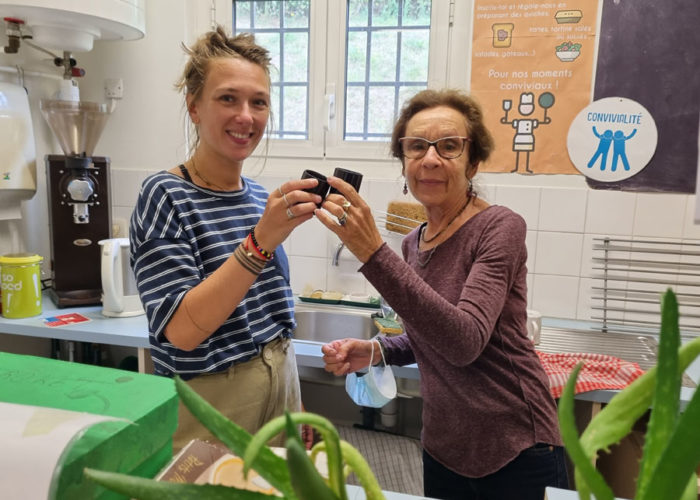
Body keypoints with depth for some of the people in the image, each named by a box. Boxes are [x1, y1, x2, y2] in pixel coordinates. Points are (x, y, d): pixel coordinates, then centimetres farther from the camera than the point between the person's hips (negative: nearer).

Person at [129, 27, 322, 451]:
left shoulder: (259, 195, 3)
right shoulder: (166, 196, -15)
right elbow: (182, 330, -25)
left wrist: (296, 402, 14)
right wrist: (260, 241, -35)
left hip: (281, 381, 6)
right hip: (210, 400, -6)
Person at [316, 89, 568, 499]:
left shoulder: (500, 228, -15)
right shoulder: (414, 242, 3)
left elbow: (465, 341, -29)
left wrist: (374, 253, -35)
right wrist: (376, 350, -5)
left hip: (515, 454, -5)